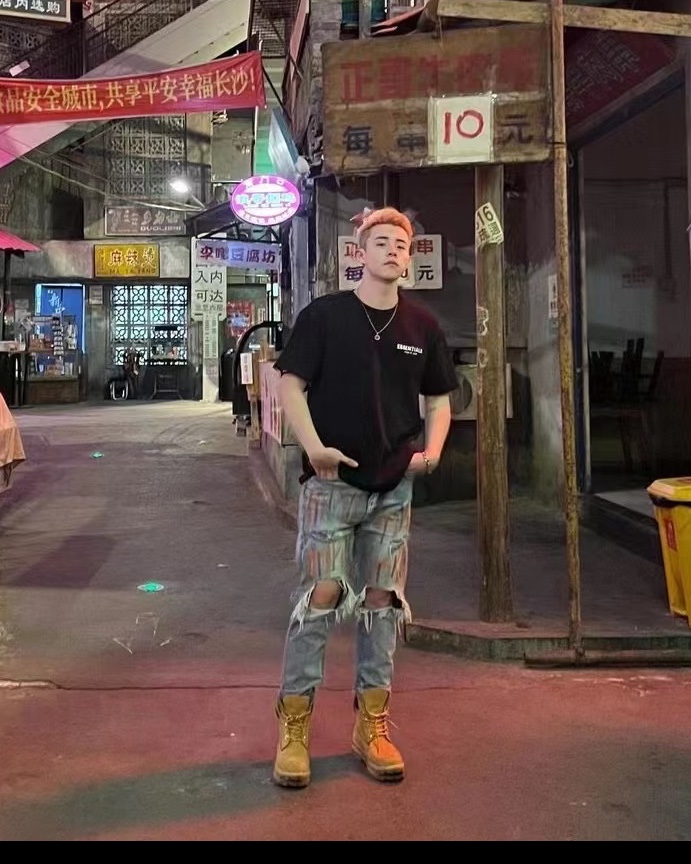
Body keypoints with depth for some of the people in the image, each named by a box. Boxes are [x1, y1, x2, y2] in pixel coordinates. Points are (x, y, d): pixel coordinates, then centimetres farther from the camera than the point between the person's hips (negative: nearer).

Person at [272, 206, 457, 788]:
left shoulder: (422, 326, 7)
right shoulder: (324, 315, -3)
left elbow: (439, 397, 15)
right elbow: (289, 384, -5)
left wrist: (433, 449, -3)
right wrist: (314, 447, -17)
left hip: (394, 487, 4)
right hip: (332, 481, -4)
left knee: (382, 602, 9)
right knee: (321, 597, -7)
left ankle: (373, 724, 22)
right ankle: (294, 726, 8)